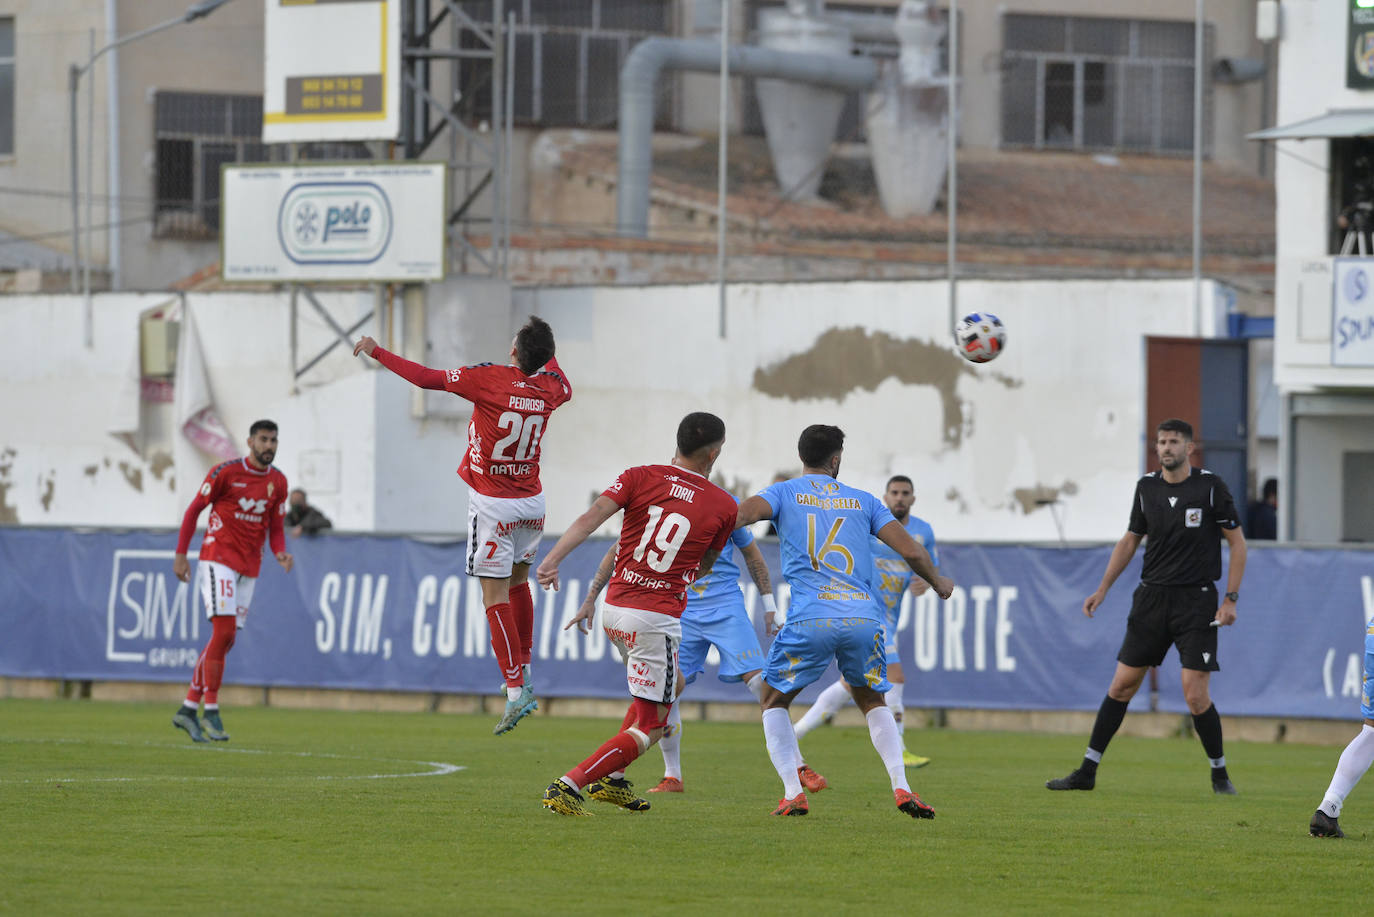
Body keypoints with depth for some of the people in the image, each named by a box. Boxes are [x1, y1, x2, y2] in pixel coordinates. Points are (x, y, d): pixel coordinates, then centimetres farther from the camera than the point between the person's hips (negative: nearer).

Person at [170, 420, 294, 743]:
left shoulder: (278, 482, 8)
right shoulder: (225, 472, -7)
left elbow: (275, 528, 14)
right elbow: (194, 510, 0)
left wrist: (280, 553, -7)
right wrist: (180, 554, -3)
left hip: (249, 568, 6)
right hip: (218, 558, -6)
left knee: (225, 640, 6)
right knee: (224, 631, -17)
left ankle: (188, 709, 15)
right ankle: (211, 713, -12)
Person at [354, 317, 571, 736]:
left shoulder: (491, 378, -18)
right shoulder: (550, 387, -2)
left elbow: (427, 378, -13)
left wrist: (378, 352, -3)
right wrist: (542, 346, 38)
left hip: (492, 504, -6)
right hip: (532, 502, 6)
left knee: (495, 597, -5)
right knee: (518, 581, 24)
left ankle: (517, 692, -13)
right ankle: (523, 673, 29)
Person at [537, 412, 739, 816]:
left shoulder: (641, 477, 2)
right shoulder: (723, 505, -1)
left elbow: (591, 517, -13)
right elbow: (703, 567, 11)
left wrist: (553, 559, -22)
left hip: (613, 607, 5)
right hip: (658, 618, -5)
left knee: (659, 691, 30)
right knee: (650, 726, 2)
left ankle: (612, 780, 25)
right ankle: (568, 786, -15)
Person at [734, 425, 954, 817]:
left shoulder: (784, 493, 11)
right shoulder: (864, 501, 18)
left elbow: (743, 512, -10)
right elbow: (912, 552, 13)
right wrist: (938, 584, 30)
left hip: (810, 619, -3)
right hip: (865, 616, 3)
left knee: (774, 701, 18)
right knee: (873, 701, 25)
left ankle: (793, 792, 1)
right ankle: (901, 787, 6)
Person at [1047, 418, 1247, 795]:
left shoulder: (1210, 486, -6)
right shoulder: (1146, 487, 6)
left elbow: (1237, 542, -2)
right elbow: (1130, 541, 17)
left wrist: (1231, 598, -7)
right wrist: (1103, 589, 12)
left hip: (1196, 601, -4)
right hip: (1152, 595, 4)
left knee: (1196, 697, -9)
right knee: (1122, 685, 3)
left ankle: (1220, 773, 9)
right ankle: (1087, 771, 9)